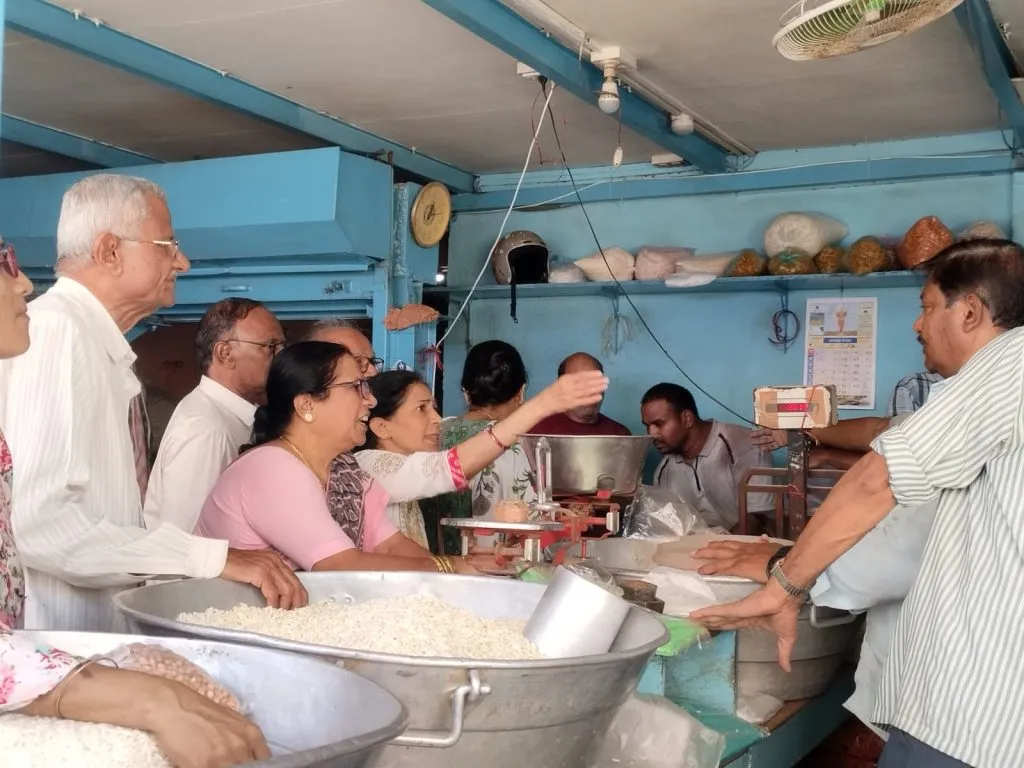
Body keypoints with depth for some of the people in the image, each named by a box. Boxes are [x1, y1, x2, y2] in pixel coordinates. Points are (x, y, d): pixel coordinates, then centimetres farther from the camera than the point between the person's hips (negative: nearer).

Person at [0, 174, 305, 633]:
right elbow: (38, 521, -22)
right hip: (50, 650, -8)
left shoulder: (101, 346, 14)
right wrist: (213, 557, -20)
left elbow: (106, 516, 11)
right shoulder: (55, 329, -12)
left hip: (93, 643, 8)